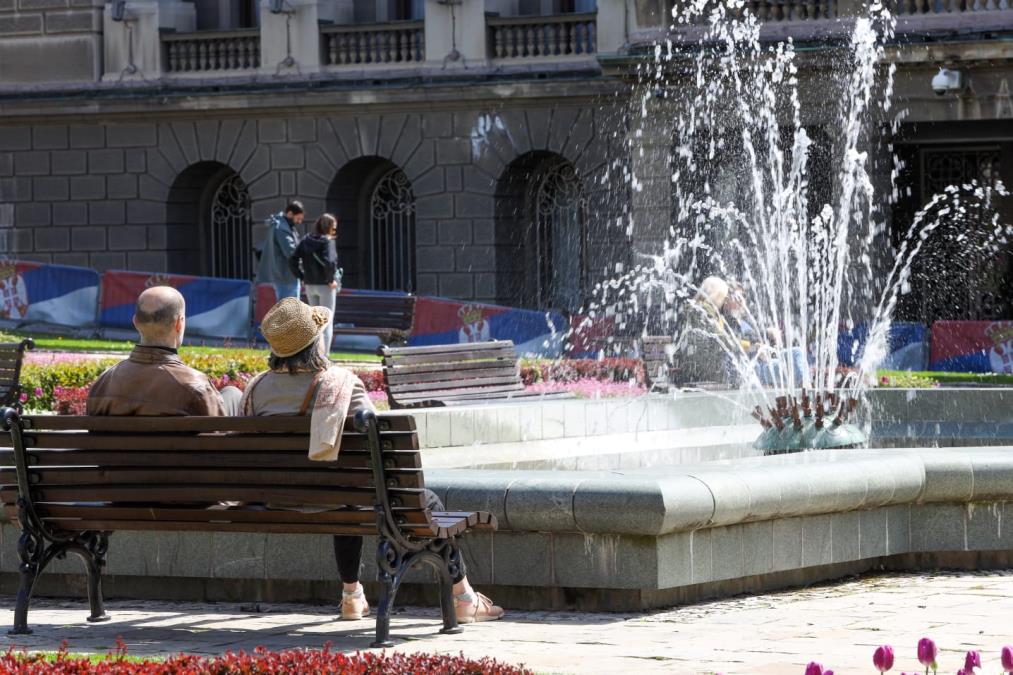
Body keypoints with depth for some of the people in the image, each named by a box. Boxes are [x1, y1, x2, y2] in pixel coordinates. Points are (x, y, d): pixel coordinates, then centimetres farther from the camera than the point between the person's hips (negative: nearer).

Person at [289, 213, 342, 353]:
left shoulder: (306, 240, 4)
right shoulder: (327, 242, -14)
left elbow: (292, 261, 1)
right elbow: (329, 262, -28)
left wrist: (301, 277, 6)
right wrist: (331, 279, -15)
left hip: (310, 285, 6)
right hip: (325, 286, -6)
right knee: (326, 323, 3)